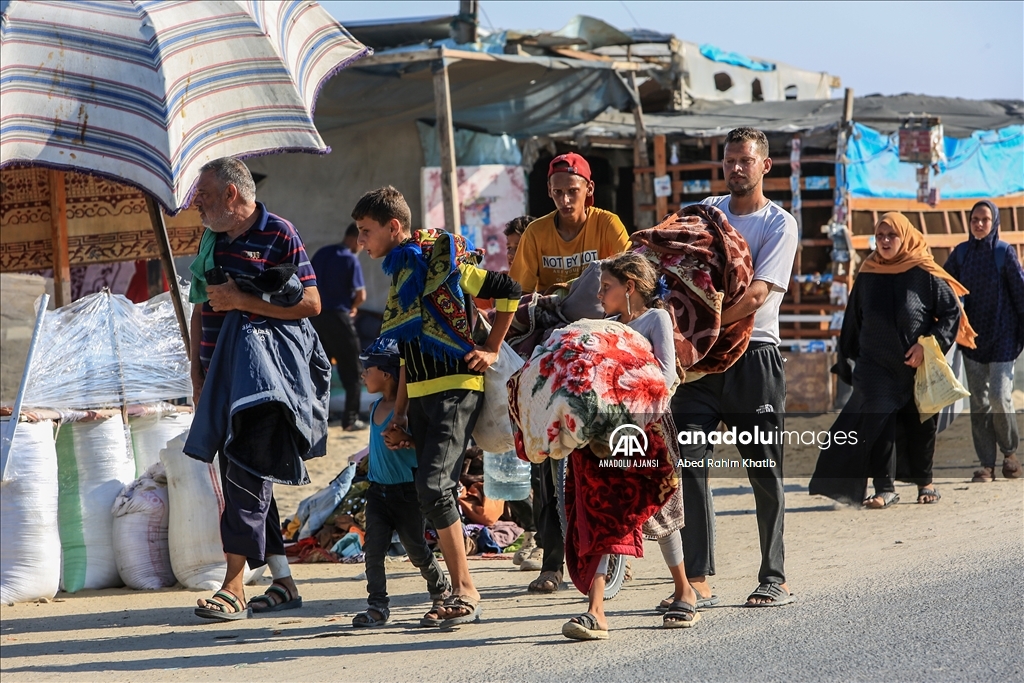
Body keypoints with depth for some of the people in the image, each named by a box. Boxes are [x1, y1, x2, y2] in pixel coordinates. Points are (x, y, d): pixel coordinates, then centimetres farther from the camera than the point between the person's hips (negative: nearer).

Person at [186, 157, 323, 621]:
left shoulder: (279, 235, -6)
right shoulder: (211, 240, 17)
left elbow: (310, 304, -12)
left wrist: (241, 300, -16)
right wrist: (197, 376, 14)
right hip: (221, 374, 8)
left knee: (245, 476, -12)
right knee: (236, 477, 8)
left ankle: (233, 588, -14)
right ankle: (282, 583, 16)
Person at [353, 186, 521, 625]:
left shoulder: (439, 263, -9)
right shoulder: (400, 275, 17)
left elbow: (508, 291, -10)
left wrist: (491, 351, -7)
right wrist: (399, 417, 18)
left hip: (455, 390, -9)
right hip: (421, 396, 9)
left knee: (433, 486, -18)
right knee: (429, 493, 5)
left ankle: (465, 590, -11)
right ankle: (459, 591, 11)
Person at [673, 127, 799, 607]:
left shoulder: (779, 224, -2)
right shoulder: (706, 211, 14)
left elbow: (756, 294, -14)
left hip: (753, 356, -3)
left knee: (764, 472, 3)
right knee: (689, 462, -8)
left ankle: (774, 579, 13)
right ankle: (697, 580, -8)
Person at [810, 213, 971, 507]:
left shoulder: (925, 274, -5)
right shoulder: (867, 276, 5)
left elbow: (952, 311, -4)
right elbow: (853, 321, 13)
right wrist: (845, 359, 14)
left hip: (918, 366, -1)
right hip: (876, 366, 1)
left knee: (921, 425, 9)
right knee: (878, 420, -12)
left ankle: (924, 482, 29)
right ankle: (885, 489, -9)